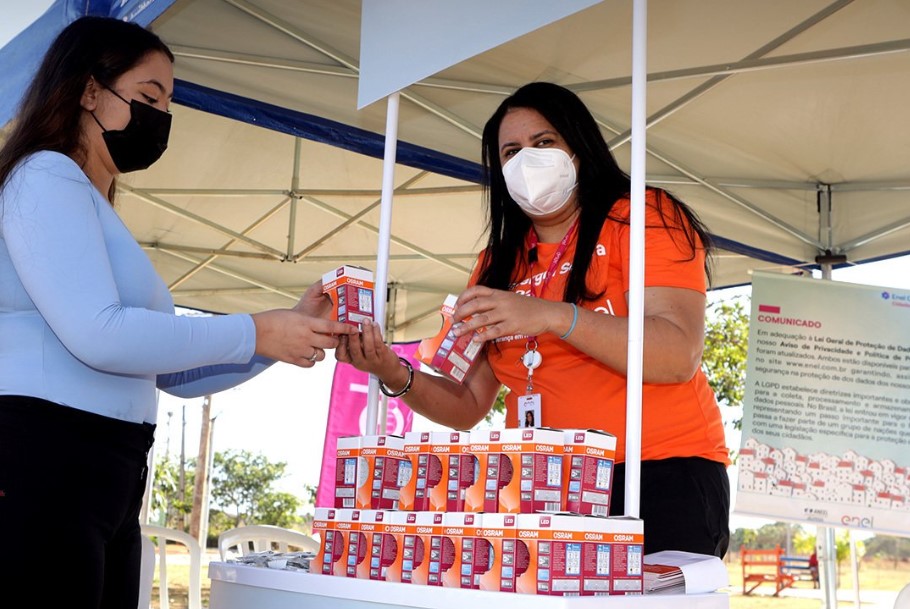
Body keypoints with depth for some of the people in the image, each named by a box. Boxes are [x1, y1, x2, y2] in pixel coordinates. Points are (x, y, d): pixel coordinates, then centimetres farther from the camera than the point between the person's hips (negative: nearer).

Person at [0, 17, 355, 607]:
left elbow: (174, 374, 21)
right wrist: (256, 332, -12)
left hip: (108, 487, 9)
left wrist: (293, 326, 10)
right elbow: (97, 334, -19)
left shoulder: (98, 215, 25)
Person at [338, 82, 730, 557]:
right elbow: (468, 406, 12)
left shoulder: (642, 218, 0)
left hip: (662, 471, -4)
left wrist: (552, 315, -25)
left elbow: (679, 356, -14)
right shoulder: (499, 262, 15)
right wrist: (396, 376, -7)